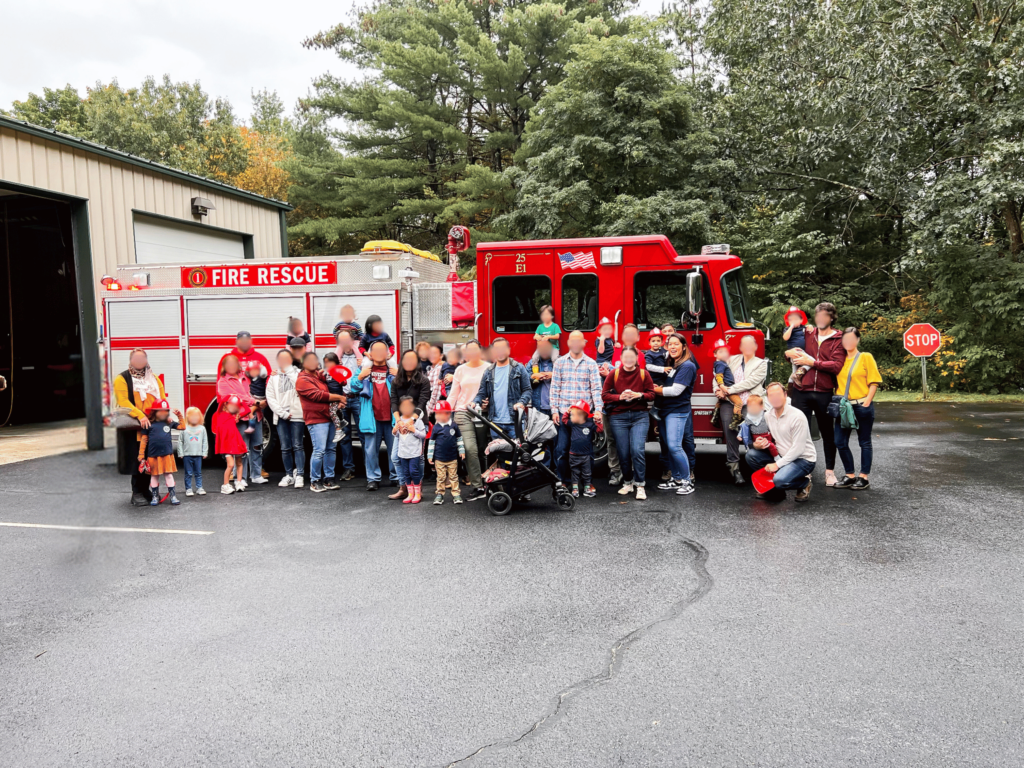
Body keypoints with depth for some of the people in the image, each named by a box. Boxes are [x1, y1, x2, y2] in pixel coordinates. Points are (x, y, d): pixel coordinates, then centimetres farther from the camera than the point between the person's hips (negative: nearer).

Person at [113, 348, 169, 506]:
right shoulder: (122, 379, 1)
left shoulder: (154, 378, 18)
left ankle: (146, 490, 18)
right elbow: (123, 402, -10)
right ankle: (137, 494, 3)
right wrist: (140, 416, -22)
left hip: (154, 425, 5)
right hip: (135, 427, -5)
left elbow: (163, 398, 12)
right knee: (138, 459, -4)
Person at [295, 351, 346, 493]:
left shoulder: (321, 376, 18)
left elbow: (330, 391, 28)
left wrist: (338, 401, 5)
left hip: (329, 417, 8)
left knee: (331, 449, 9)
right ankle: (314, 481, 1)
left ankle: (329, 479, 16)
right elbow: (318, 395, -15)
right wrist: (339, 397, -10)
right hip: (316, 420, -8)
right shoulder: (303, 380, -6)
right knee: (319, 450, -10)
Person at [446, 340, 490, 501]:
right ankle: (477, 487, -5)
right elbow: (453, 394, 12)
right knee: (470, 449, -10)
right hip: (464, 413, 1)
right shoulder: (460, 370, 11)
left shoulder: (488, 368, 4)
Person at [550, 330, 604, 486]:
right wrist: (554, 410, -2)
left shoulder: (591, 364, 5)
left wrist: (598, 410, -13)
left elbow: (596, 388, -1)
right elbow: (555, 388, 5)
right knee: (561, 450, 0)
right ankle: (564, 482, 14)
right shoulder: (560, 362, 7)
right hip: (564, 413, 0)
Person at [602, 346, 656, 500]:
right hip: (618, 417, 1)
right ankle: (627, 483, 22)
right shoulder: (613, 374, 4)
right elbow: (604, 395, 2)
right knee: (623, 453, 4)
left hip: (640, 416, -1)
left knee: (637, 450, -13)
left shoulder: (644, 374, 4)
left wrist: (639, 395, -16)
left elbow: (651, 394, 4)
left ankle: (640, 485, -4)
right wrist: (620, 397, -15)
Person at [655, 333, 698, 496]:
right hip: (666, 410, 8)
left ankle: (687, 481, -5)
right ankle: (676, 479, 18)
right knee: (670, 446, 9)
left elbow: (676, 390, -17)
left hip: (678, 411, -8)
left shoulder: (687, 366, -11)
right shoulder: (670, 363, 14)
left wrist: (655, 389, -8)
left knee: (674, 446, -15)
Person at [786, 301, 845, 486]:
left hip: (824, 393, -2)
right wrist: (789, 353, -2)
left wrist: (812, 362, -15)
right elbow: (790, 350, 21)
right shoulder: (807, 335, 9)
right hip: (801, 391, 3)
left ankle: (830, 471, 22)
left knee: (828, 432, 11)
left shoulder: (838, 340, -1)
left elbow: (836, 366, -14)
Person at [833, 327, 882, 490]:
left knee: (864, 442, 5)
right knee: (840, 442, 2)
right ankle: (849, 475, 15)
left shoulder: (866, 357, 0)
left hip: (862, 406, -4)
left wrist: (867, 401, -12)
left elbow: (874, 382, -4)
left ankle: (864, 477, 12)